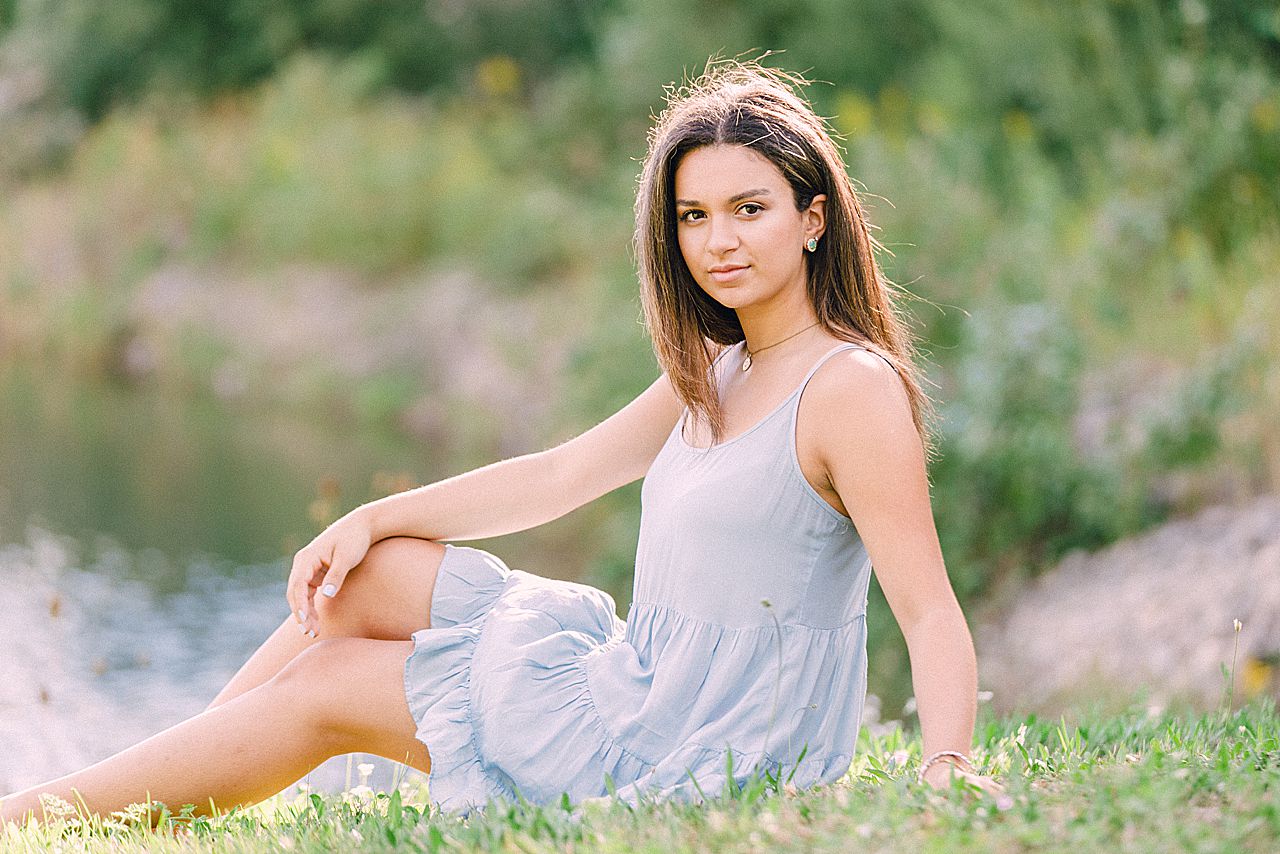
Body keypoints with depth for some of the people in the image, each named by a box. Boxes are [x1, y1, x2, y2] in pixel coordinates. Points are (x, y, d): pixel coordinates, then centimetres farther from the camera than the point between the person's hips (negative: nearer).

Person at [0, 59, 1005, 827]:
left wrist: (947, 767, -37)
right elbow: (558, 477, 16)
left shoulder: (853, 388, -16)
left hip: (698, 764, -8)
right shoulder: (714, 375, 12)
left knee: (325, 685, -1)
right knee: (367, 574, 9)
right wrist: (371, 519, 8)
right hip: (640, 686, 8)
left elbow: (934, 613, -21)